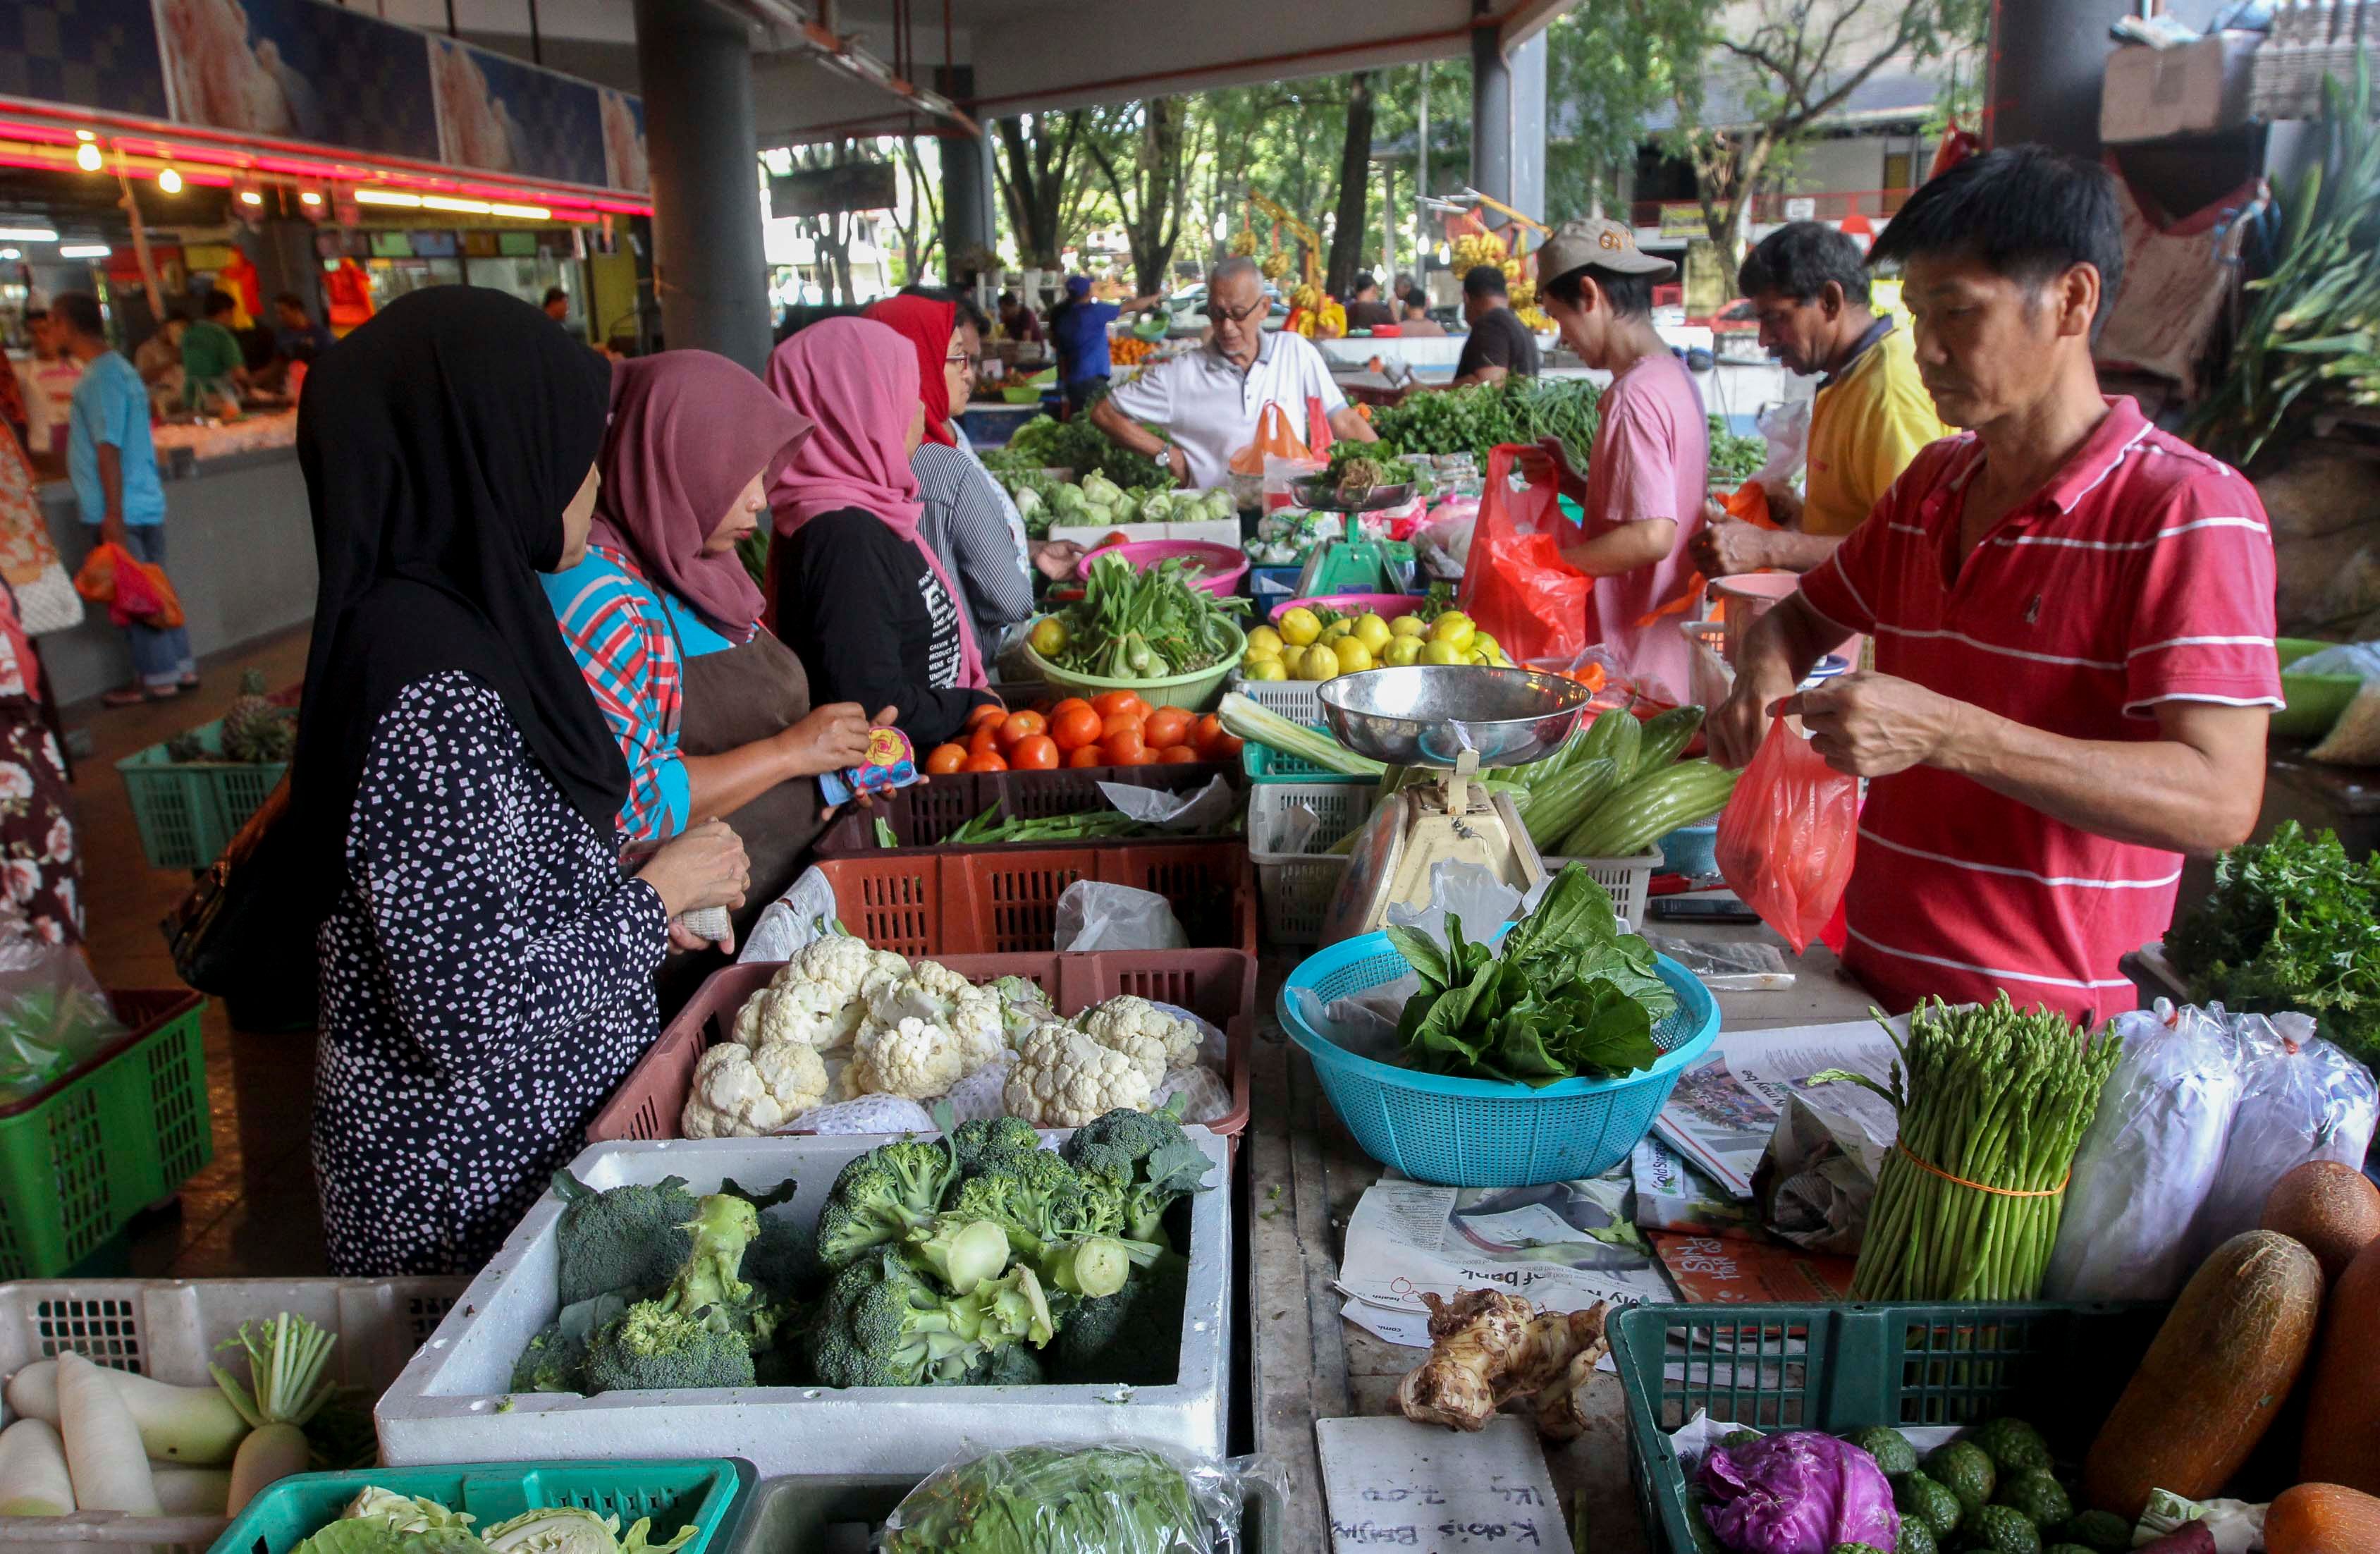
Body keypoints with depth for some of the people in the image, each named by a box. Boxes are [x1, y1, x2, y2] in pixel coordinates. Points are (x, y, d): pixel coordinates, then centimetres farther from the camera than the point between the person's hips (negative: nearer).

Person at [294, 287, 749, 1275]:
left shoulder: (454, 619, 3)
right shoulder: (427, 685, -26)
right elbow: (478, 1012, -27)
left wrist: (634, 895, 5)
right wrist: (657, 894, -14)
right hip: (477, 1181, -9)